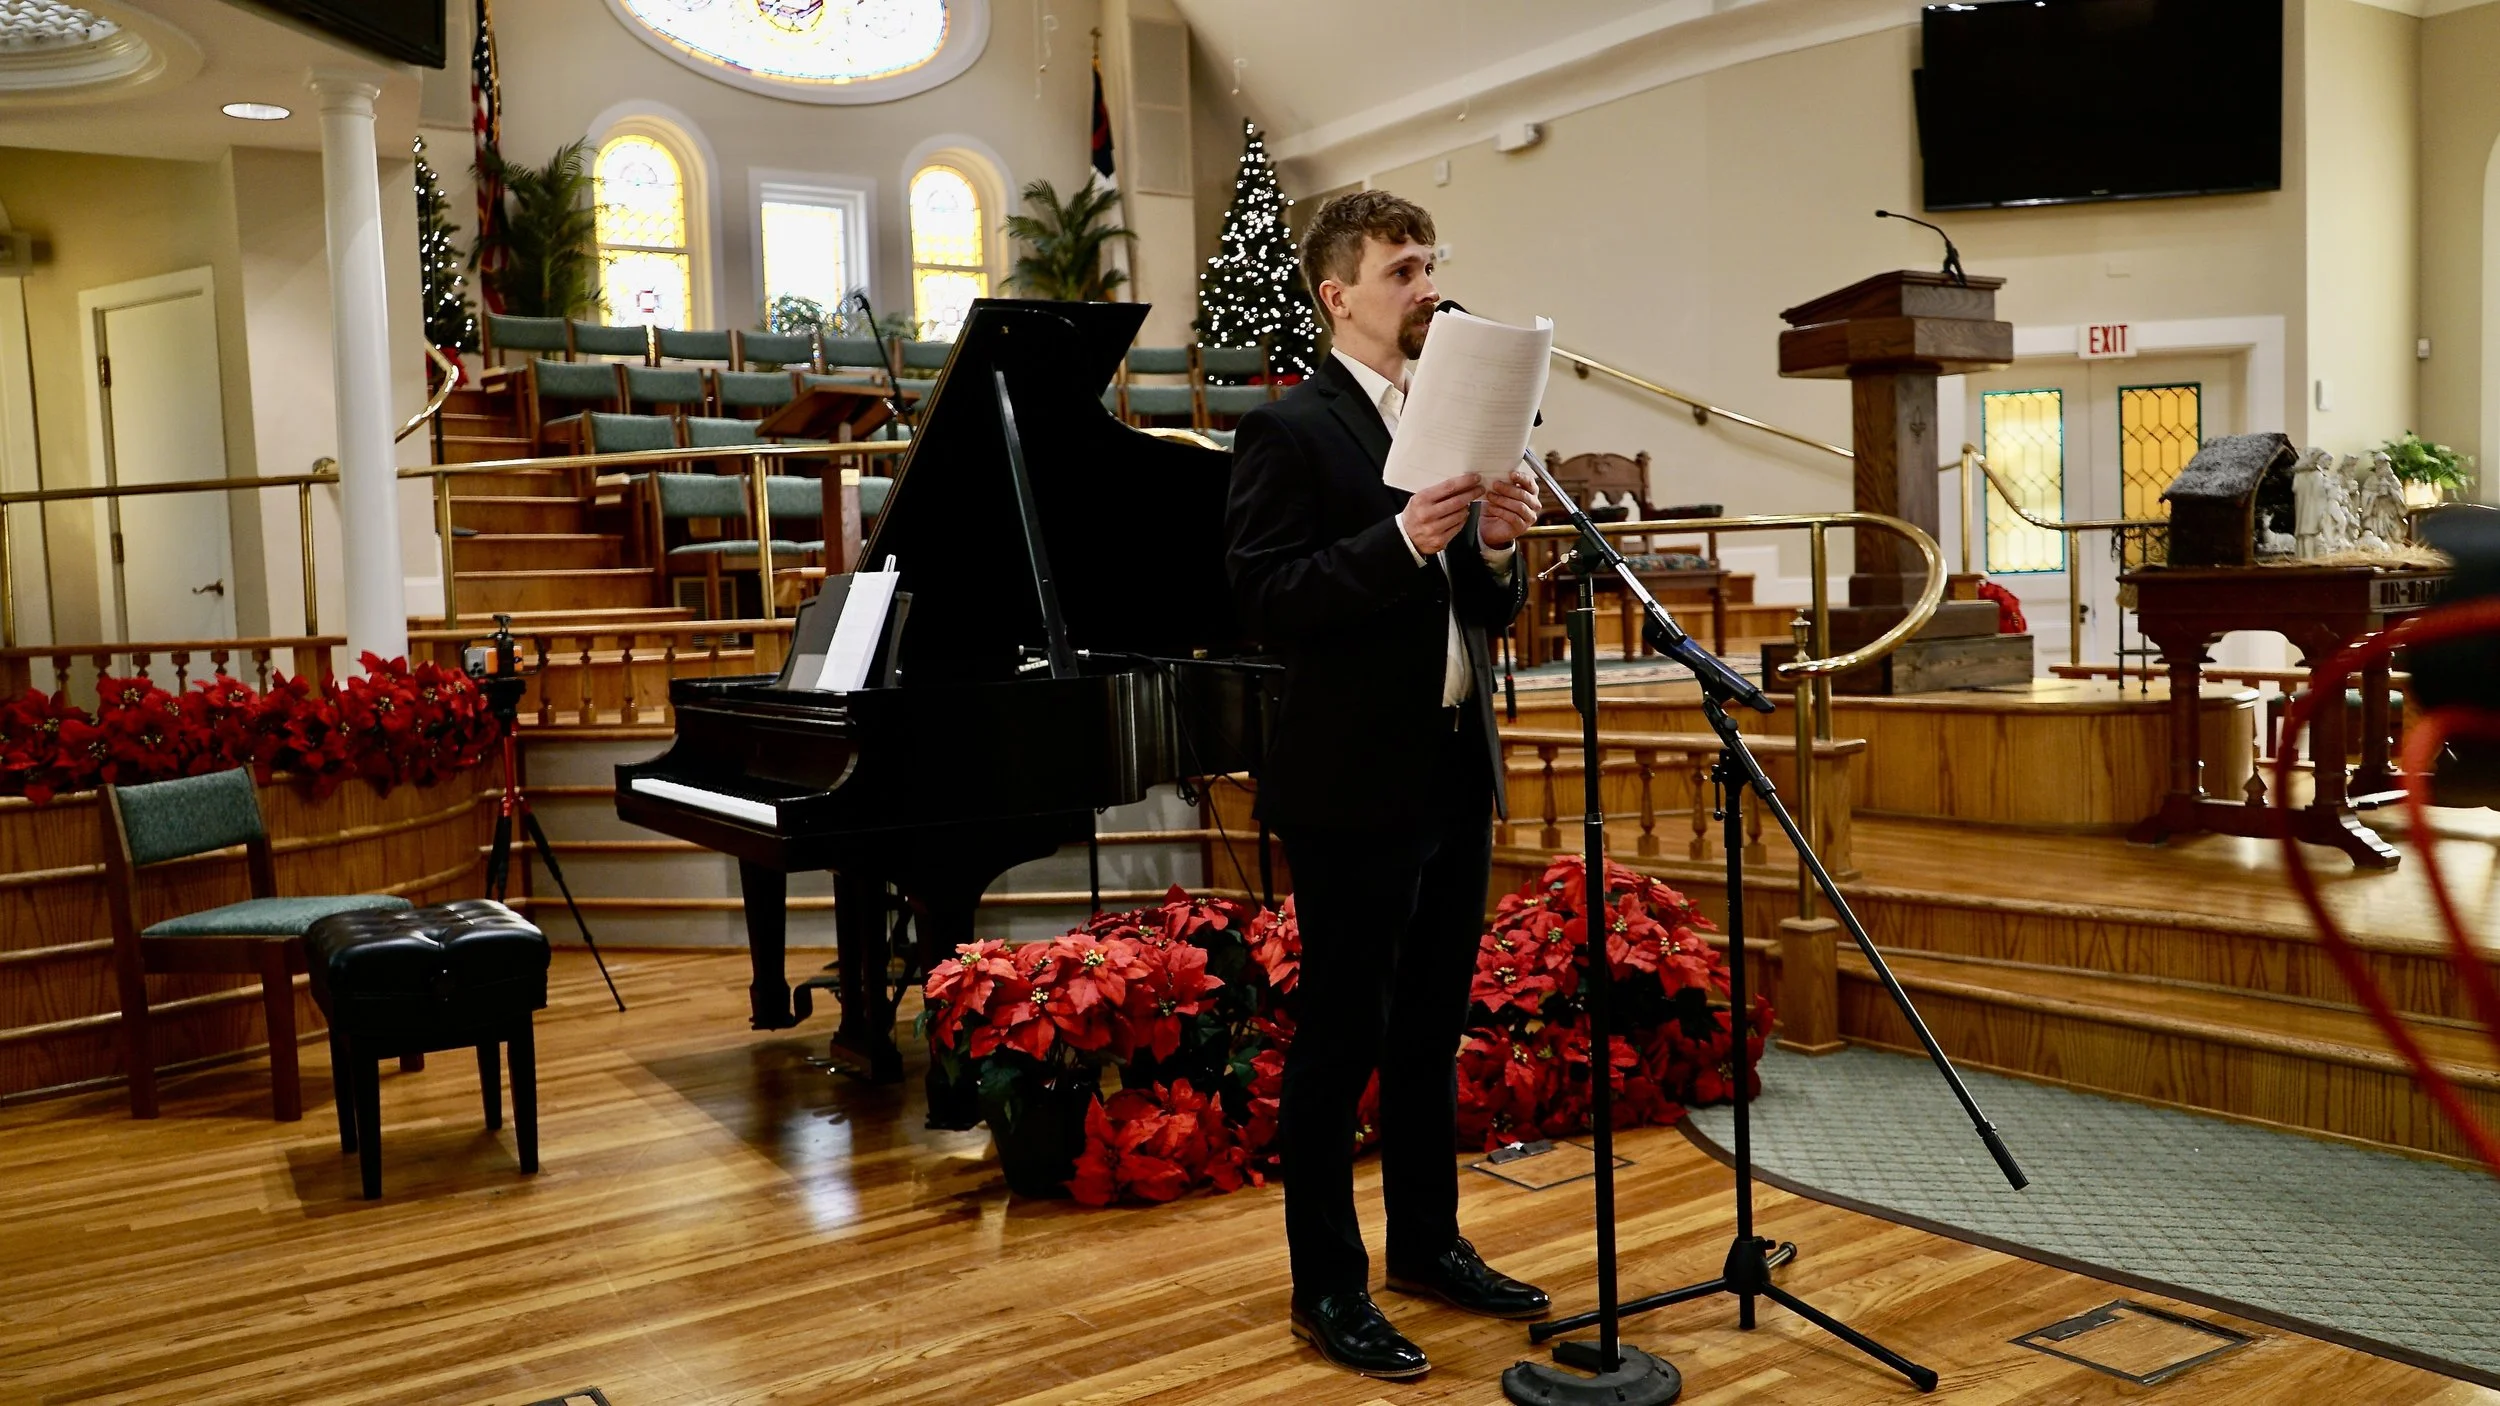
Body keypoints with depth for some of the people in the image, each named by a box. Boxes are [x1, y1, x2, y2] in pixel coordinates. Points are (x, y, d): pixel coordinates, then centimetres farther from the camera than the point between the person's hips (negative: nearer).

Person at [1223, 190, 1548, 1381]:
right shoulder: (1290, 428, -7)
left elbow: (1487, 612, 15)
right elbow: (1263, 601, -17)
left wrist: (1496, 545, -6)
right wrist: (1402, 539, -25)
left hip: (1457, 770, 7)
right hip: (1353, 784, -7)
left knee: (1431, 1028, 16)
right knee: (1340, 1039, 2)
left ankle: (1426, 1243, 30)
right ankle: (1327, 1287, 14)